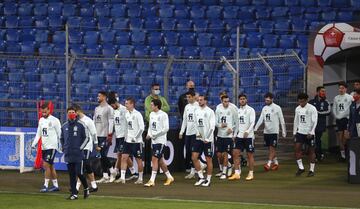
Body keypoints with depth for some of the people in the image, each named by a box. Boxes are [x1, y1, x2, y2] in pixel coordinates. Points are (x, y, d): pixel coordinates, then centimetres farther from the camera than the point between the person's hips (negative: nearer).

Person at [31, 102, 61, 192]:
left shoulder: (54, 120, -8)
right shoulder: (41, 120, 11)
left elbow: (60, 134, -6)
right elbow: (38, 133, 15)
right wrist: (34, 143, 3)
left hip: (52, 146, -7)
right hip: (44, 147, 7)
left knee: (46, 165, -13)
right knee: (50, 166, 11)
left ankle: (46, 185, -8)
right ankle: (55, 186, 19)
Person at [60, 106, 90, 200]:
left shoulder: (80, 125, -3)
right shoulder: (64, 126, 9)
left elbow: (86, 138, -1)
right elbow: (61, 138, 22)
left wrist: (81, 148, -7)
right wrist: (64, 148, 11)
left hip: (78, 154, -4)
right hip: (68, 155, 4)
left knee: (79, 173, -8)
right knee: (71, 175, 5)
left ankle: (86, 188, 15)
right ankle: (74, 194, 10)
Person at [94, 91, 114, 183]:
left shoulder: (109, 108, -5)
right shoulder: (97, 109, 17)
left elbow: (111, 122, -10)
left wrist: (110, 134, -16)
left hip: (105, 135, -7)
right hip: (97, 135, 7)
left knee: (103, 155, -12)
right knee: (101, 156, 6)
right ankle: (105, 176, 10)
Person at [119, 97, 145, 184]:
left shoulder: (137, 114, -13)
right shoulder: (126, 114, 9)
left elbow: (142, 128, -15)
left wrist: (135, 137, -16)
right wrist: (126, 136, 12)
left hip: (136, 141, -7)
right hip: (128, 140, 7)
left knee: (139, 160, 3)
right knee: (124, 158, -4)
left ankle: (140, 178, 14)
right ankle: (122, 178, -6)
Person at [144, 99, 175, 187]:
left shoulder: (163, 115, -13)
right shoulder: (151, 114, 10)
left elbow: (166, 129, -16)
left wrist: (155, 135, -16)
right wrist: (149, 134, 1)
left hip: (160, 141, -8)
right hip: (153, 141, 8)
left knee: (154, 159, -13)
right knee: (160, 161, 13)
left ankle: (152, 180, -13)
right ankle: (169, 177, 27)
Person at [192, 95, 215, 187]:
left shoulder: (210, 112, -8)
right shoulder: (197, 111, 10)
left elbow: (212, 126, -11)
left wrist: (207, 138, -14)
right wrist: (197, 133, -4)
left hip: (208, 139, -6)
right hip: (199, 138, 6)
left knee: (208, 159, 1)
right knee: (194, 157, -3)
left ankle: (208, 180, 9)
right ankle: (201, 177, 7)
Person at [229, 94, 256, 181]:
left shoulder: (250, 110, -6)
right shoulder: (238, 111, 13)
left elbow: (252, 123, -14)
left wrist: (247, 131, -28)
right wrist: (235, 135, 15)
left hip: (248, 136, -6)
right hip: (239, 136, 6)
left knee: (250, 155, 2)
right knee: (235, 153, -4)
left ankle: (251, 174, 11)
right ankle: (237, 173, -1)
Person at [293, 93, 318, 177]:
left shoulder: (312, 109, -10)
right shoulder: (297, 109, 8)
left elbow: (314, 122, -12)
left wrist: (311, 132, -19)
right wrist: (294, 132, 13)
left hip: (309, 133, -5)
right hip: (300, 132, 5)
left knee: (311, 151, 3)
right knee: (297, 148, -9)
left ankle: (312, 170, 10)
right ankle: (301, 167, 1)